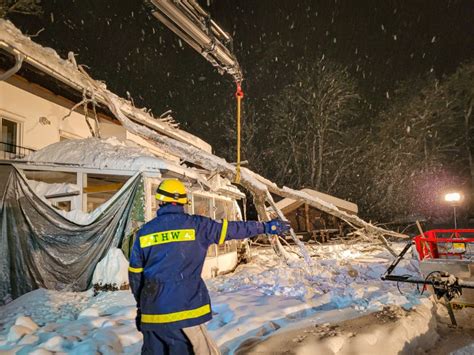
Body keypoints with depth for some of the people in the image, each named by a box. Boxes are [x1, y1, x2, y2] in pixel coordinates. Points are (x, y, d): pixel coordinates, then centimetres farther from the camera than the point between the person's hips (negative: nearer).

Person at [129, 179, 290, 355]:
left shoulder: (144, 232, 3)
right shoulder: (196, 225, -5)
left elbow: (135, 274, 9)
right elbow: (231, 229, 1)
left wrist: (141, 302, 24)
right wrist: (265, 227, 13)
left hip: (153, 310, 3)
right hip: (185, 306, -3)